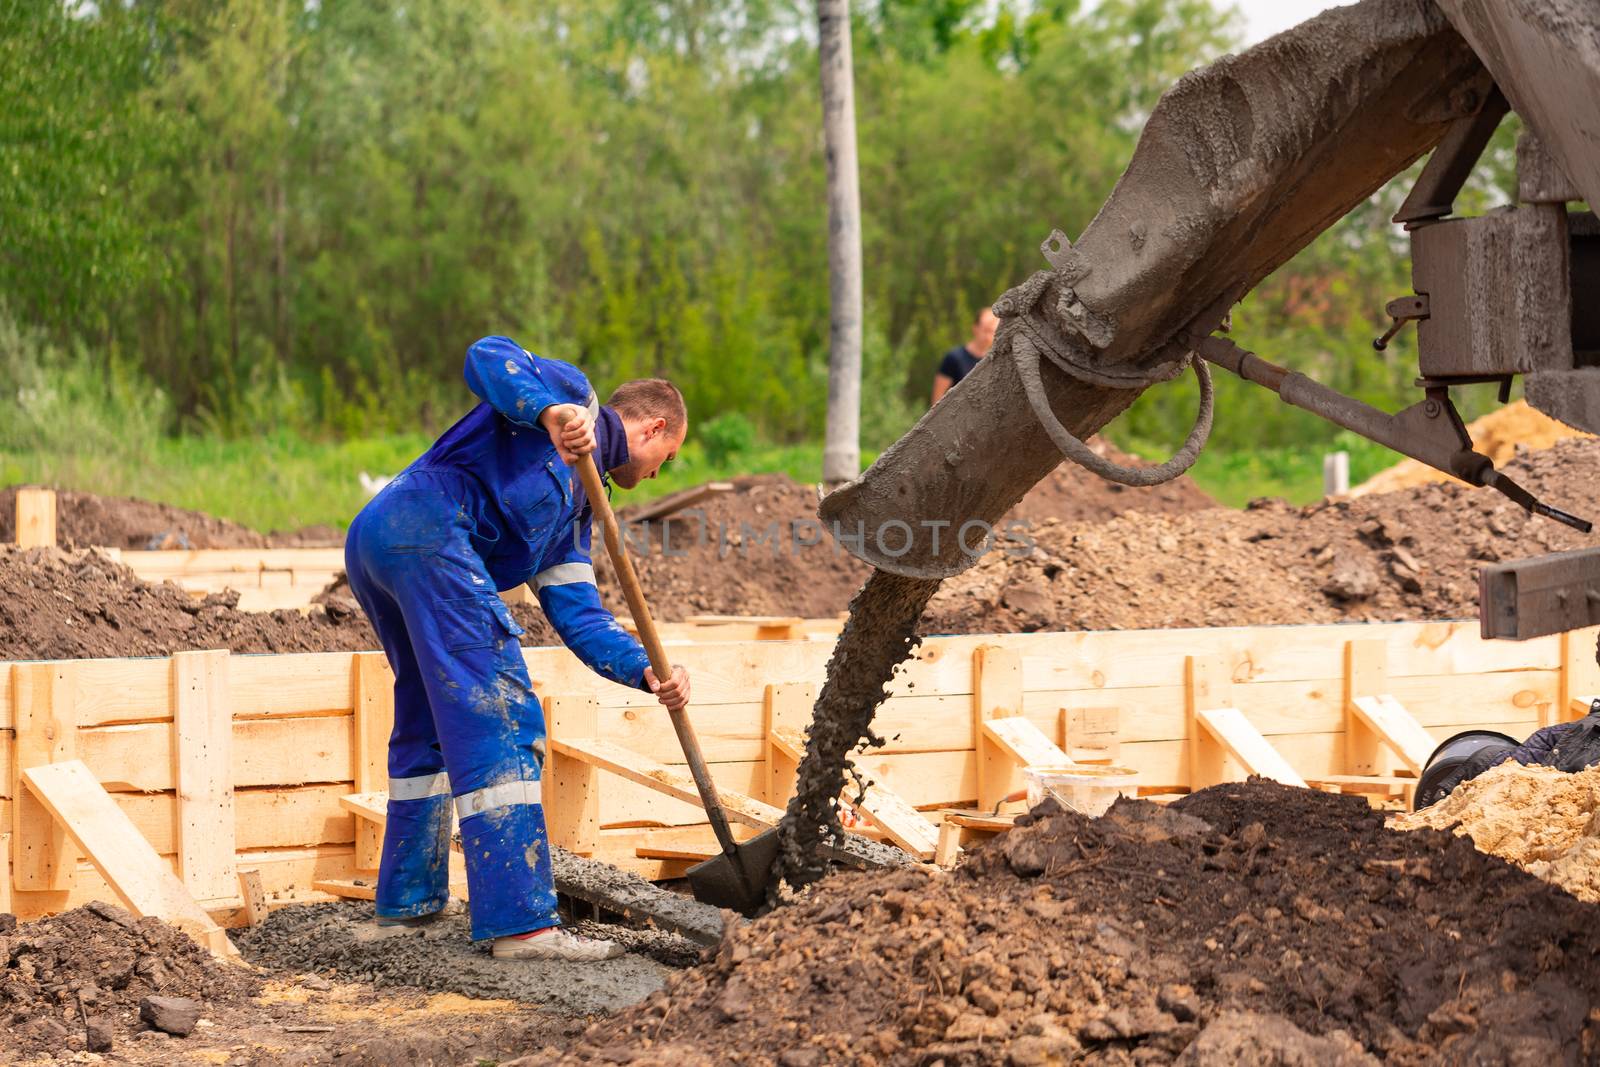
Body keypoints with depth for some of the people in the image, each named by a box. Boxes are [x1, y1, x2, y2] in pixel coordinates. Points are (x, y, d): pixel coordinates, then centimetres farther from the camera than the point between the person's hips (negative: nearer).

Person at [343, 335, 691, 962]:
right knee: (499, 723, -11)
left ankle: (407, 902, 35)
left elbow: (577, 616, 21)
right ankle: (520, 922, -14)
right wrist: (550, 412, -20)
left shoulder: (575, 509, 31)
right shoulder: (571, 392, 12)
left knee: (429, 722, 24)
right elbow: (486, 357, -6)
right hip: (429, 525, -10)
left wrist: (644, 671, 7)